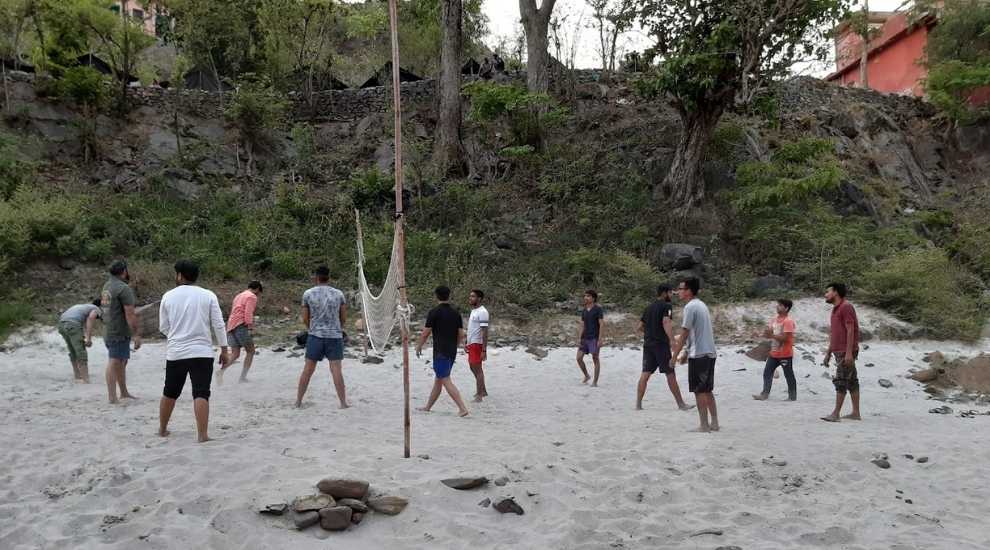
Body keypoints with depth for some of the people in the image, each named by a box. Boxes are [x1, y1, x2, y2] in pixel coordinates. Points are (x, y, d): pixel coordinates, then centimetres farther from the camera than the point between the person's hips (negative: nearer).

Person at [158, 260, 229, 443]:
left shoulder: (168, 296, 3)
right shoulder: (208, 296, -1)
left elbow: (163, 327, 9)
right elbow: (219, 325, -3)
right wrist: (224, 351, 3)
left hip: (175, 353, 2)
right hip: (202, 352, -2)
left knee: (169, 393, 17)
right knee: (201, 394, -4)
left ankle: (162, 429, 31)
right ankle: (203, 434, -10)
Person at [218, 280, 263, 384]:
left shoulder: (238, 296, 27)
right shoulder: (252, 297, -1)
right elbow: (248, 313, -14)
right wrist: (251, 329, -19)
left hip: (231, 326, 8)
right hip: (241, 326, -8)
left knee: (235, 354, 1)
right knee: (250, 351, 4)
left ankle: (221, 370, -21)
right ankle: (243, 377, -1)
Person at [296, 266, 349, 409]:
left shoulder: (308, 294, 0)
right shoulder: (338, 294, 2)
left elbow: (305, 319, 5)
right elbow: (344, 318, 7)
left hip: (315, 335, 0)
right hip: (335, 335, 0)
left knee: (308, 369, 8)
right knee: (336, 370, -1)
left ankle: (298, 401, 15)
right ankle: (343, 403, -1)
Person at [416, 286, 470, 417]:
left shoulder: (434, 312, -10)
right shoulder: (456, 313, 7)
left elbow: (426, 333, -9)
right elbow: (461, 334, 7)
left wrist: (419, 347, 6)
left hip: (440, 352, -7)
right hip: (452, 352, 7)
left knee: (446, 381, -6)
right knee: (438, 379, 17)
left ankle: (462, 408, -15)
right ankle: (428, 407, 27)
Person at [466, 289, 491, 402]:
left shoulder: (482, 312, -17)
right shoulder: (473, 311, 13)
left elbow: (485, 332, -20)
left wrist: (484, 350, -23)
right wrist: (467, 344, 20)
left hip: (477, 344, -10)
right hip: (471, 343, 10)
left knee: (477, 369, -5)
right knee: (473, 367, 18)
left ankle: (479, 395, 2)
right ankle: (483, 391, 30)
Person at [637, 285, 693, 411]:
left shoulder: (649, 307, 16)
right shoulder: (666, 306, -7)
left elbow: (640, 326, 17)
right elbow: (666, 323, -23)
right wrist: (673, 340, -33)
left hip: (647, 343, 7)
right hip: (661, 344, -7)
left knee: (645, 374, 5)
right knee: (670, 374, -1)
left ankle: (638, 404, 3)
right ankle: (681, 404, 6)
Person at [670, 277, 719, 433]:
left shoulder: (690, 307, -12)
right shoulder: (702, 305, 15)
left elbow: (684, 334, -13)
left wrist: (674, 355, -7)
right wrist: (686, 353, 25)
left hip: (698, 355, -9)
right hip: (709, 353, 9)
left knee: (699, 391, -3)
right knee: (707, 391, 14)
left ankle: (704, 425, 0)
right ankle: (714, 423, 16)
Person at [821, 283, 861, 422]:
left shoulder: (846, 307, -12)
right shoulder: (835, 309, 17)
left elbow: (850, 330, -18)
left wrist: (849, 352, -23)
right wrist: (828, 353, 18)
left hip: (846, 352, -9)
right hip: (839, 351, 9)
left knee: (840, 381, -9)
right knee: (851, 381, 10)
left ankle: (835, 414, -8)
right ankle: (855, 413, 13)